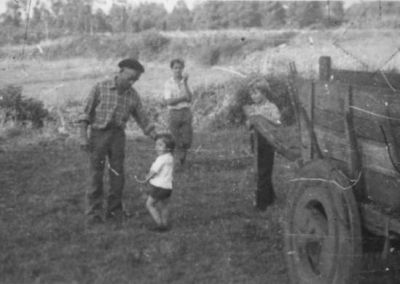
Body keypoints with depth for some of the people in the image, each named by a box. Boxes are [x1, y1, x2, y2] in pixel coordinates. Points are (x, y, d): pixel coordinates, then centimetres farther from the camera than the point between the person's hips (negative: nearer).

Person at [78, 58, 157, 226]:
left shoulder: (133, 95, 2)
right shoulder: (100, 88, -7)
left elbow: (143, 121, 6)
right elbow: (86, 114, -5)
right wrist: (83, 137, -15)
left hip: (118, 137, 3)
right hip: (98, 136, -3)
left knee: (117, 176, 0)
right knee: (96, 176, -4)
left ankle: (114, 212, 15)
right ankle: (94, 214, 6)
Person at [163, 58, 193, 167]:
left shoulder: (185, 82, 6)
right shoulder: (168, 83, -1)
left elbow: (189, 99, -7)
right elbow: (168, 101, -9)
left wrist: (185, 83, -12)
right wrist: (183, 97, -10)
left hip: (186, 112, 2)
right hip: (174, 113, -2)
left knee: (187, 140, -4)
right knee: (177, 142, -2)